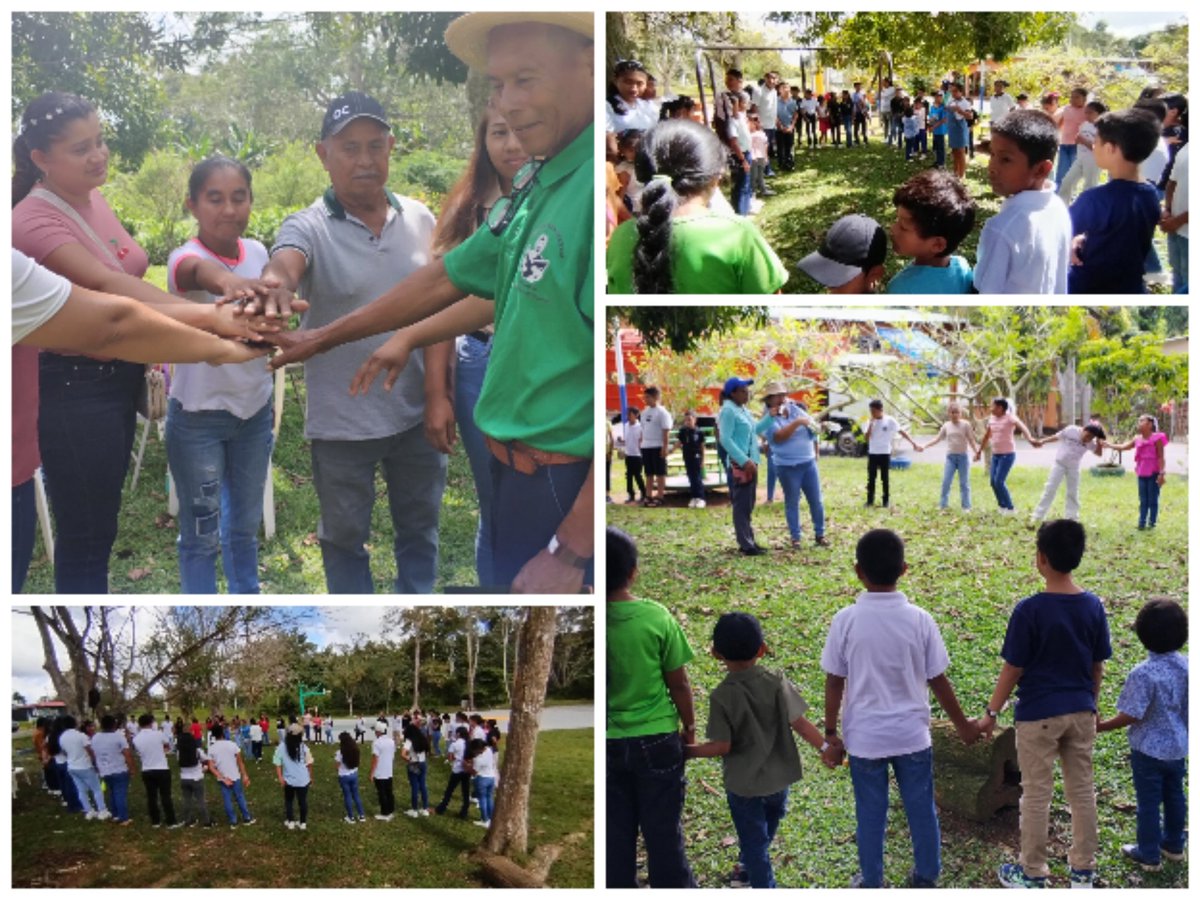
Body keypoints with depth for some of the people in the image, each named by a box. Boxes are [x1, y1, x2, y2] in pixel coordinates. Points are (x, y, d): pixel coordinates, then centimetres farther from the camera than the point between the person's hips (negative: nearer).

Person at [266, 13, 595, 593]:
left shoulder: (591, 189, -22)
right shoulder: (537, 184, 8)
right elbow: (447, 279, 20)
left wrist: (570, 551, -23)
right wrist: (322, 340, 26)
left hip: (571, 484, -9)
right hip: (518, 467, 9)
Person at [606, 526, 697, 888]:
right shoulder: (656, 617, -13)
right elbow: (678, 684, -6)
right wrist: (689, 727, 10)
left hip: (607, 743, 1)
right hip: (656, 740, -1)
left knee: (614, 832, 12)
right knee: (663, 829, 11)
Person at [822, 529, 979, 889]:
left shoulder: (846, 621, -13)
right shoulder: (919, 619, -10)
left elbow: (834, 683, -8)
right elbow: (938, 680, -3)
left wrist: (830, 732, 4)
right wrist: (962, 724, 10)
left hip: (864, 738, -1)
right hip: (912, 735, 1)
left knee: (870, 814, 12)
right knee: (921, 810, 16)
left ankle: (871, 883, 24)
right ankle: (926, 877, 29)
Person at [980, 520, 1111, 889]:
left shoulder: (1030, 609, -18)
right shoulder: (1094, 606, -3)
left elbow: (1013, 669, -13)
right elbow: (1098, 667, 6)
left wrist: (991, 712, -2)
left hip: (1038, 714, -5)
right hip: (1080, 712, 5)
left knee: (1036, 794, 6)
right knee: (1082, 789, 14)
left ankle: (1032, 873, 16)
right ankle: (1083, 869, 25)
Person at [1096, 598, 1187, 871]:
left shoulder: (1143, 674, -27)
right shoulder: (1186, 665, -8)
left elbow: (1130, 716, -25)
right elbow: (1188, 706, 2)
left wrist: (1100, 727, -14)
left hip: (1149, 749, -6)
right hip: (1178, 746, 6)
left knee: (1149, 802, 8)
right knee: (1174, 796, 22)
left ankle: (1149, 855, 20)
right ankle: (1174, 845, 38)